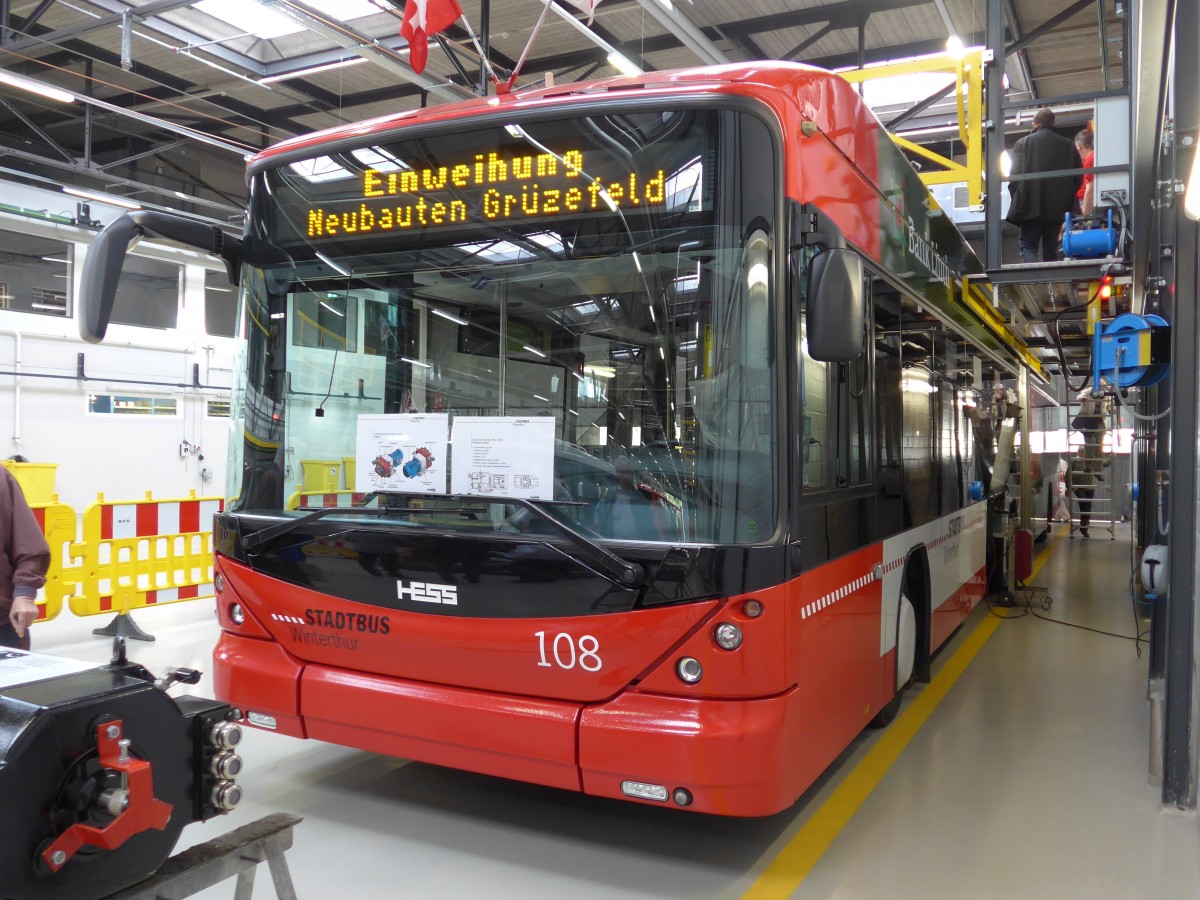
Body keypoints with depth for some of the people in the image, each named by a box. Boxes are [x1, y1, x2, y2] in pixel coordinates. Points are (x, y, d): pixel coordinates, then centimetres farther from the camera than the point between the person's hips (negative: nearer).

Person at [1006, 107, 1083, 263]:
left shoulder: (1023, 143, -2)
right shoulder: (1068, 145, 7)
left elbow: (1015, 175, -6)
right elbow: (1078, 177, 8)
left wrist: (1018, 199, 7)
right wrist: (1065, 200, 20)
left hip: (1030, 206, -3)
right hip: (1057, 208, 3)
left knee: (1028, 247, 2)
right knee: (1050, 250, 11)